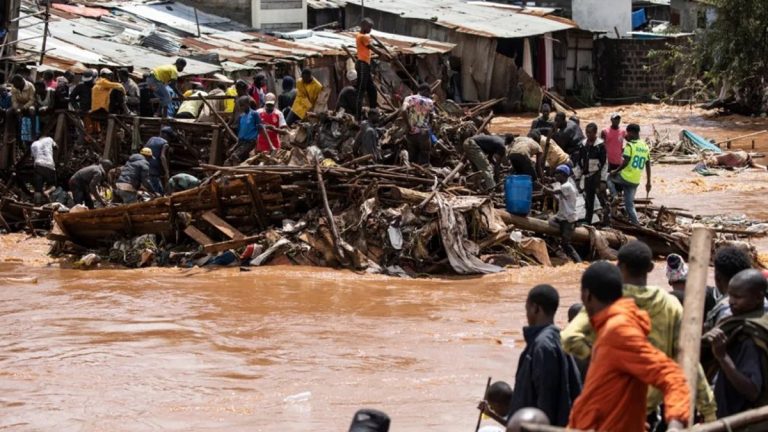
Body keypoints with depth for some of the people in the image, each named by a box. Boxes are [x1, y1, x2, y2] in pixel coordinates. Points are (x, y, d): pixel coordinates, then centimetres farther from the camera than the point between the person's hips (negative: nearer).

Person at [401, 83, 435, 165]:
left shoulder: (409, 99, 0)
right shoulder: (429, 102, 0)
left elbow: (403, 111, -16)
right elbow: (431, 117, 4)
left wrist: (408, 126, -9)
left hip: (411, 133, 2)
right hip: (424, 133, -2)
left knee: (412, 159, 10)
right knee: (424, 160, 3)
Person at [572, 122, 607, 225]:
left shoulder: (600, 145, -9)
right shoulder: (582, 145, 9)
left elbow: (604, 164, -10)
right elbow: (579, 163, 14)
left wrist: (603, 181, -14)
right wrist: (577, 179, 11)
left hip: (597, 177, -6)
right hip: (587, 177, 6)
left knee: (602, 197, -11)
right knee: (588, 201, 12)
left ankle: (607, 219, -10)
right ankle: (587, 222, 18)